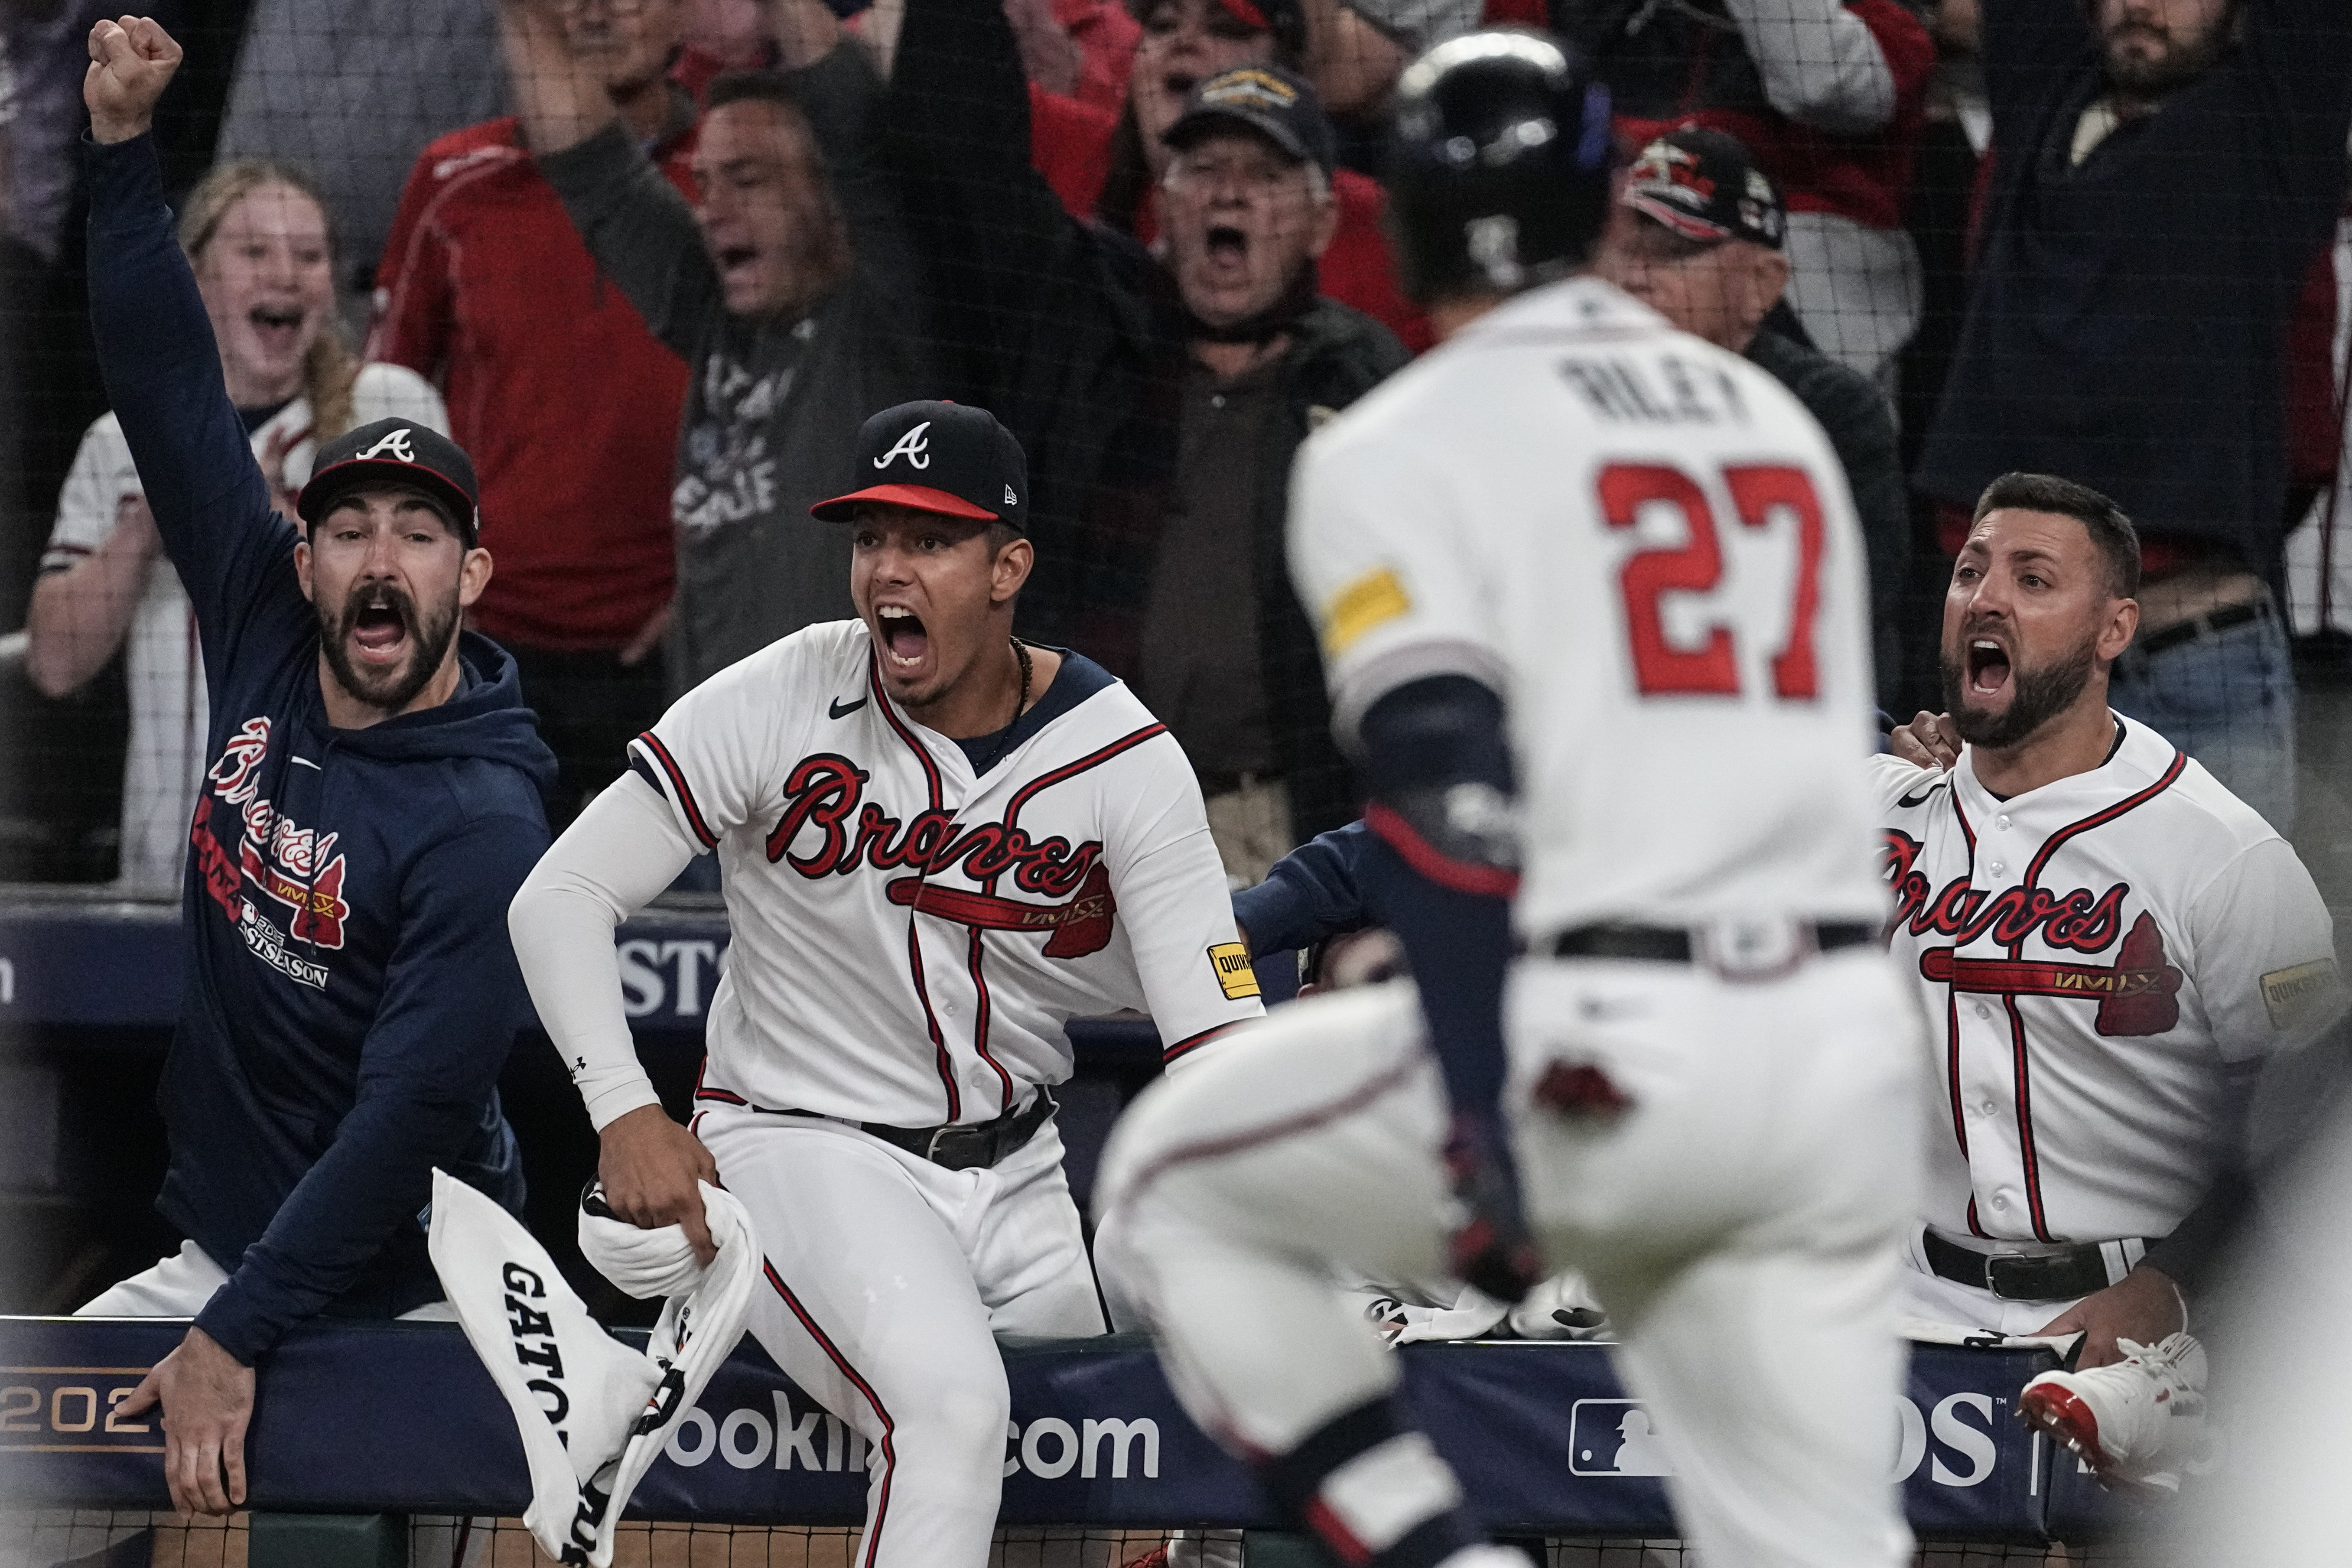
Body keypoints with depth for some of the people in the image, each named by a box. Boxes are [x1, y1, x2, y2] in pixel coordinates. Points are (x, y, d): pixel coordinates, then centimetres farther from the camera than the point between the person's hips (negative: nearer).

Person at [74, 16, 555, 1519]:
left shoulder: (483, 827, -20)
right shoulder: (269, 653, 0)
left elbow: (416, 1113, -25)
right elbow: (174, 397, 2)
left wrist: (235, 1340, -26)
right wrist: (125, 145, -7)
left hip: (409, 1299, -6)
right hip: (220, 1253, 6)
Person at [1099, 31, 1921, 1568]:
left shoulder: (1399, 452, -2)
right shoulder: (1777, 420, 18)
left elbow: (1448, 797, -14)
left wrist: (1485, 1136, -20)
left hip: (1594, 1051, -5)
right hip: (1836, 1054, 5)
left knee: (1176, 1188, 17)